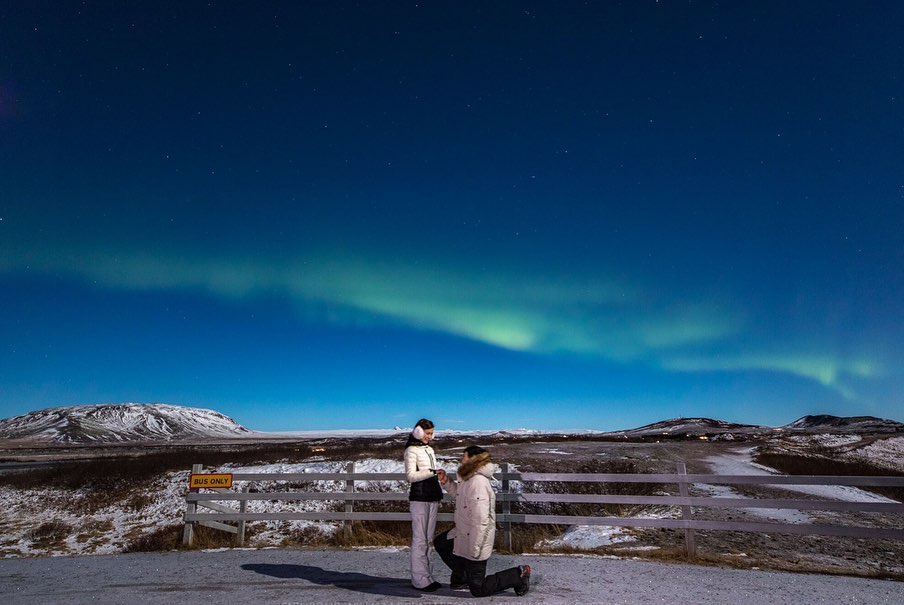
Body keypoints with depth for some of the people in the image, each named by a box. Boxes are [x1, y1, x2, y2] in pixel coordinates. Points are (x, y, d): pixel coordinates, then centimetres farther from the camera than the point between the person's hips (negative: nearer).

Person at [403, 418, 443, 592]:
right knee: (420, 540, -3)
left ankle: (427, 576, 17)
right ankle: (420, 580, 3)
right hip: (419, 499, -7)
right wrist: (433, 472, -21)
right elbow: (411, 475, -15)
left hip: (432, 499, 7)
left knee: (428, 539, 11)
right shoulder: (411, 450, -6)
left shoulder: (429, 449, 16)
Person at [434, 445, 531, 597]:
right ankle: (461, 576, 35)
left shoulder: (478, 483, -30)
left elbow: (481, 520, -31)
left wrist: (474, 550, -25)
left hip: (475, 538, -10)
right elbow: (460, 495, 20)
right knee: (439, 543, 24)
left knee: (478, 589, 4)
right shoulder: (469, 478, 1)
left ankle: (518, 575, 10)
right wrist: (446, 482, 6)